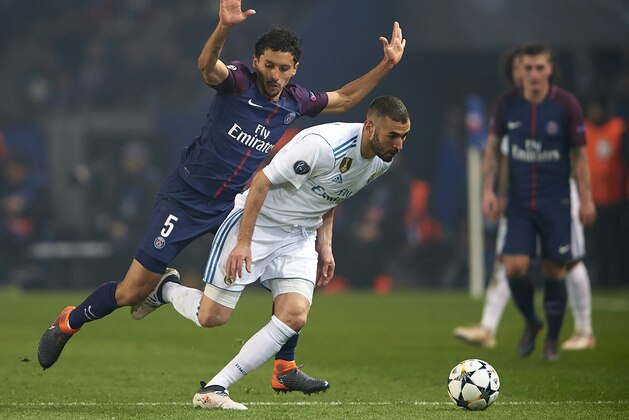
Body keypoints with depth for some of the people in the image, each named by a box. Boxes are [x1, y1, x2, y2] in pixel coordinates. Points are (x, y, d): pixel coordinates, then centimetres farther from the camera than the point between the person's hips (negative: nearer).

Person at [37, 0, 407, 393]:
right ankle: (69, 322, 22)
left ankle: (286, 369, 6)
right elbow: (207, 65, -38)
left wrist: (386, 66, 8)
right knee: (132, 293, -5)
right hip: (186, 199, -5)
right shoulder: (237, 81, -14)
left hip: (238, 207, 5)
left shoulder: (295, 102, 2)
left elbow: (343, 99, 19)